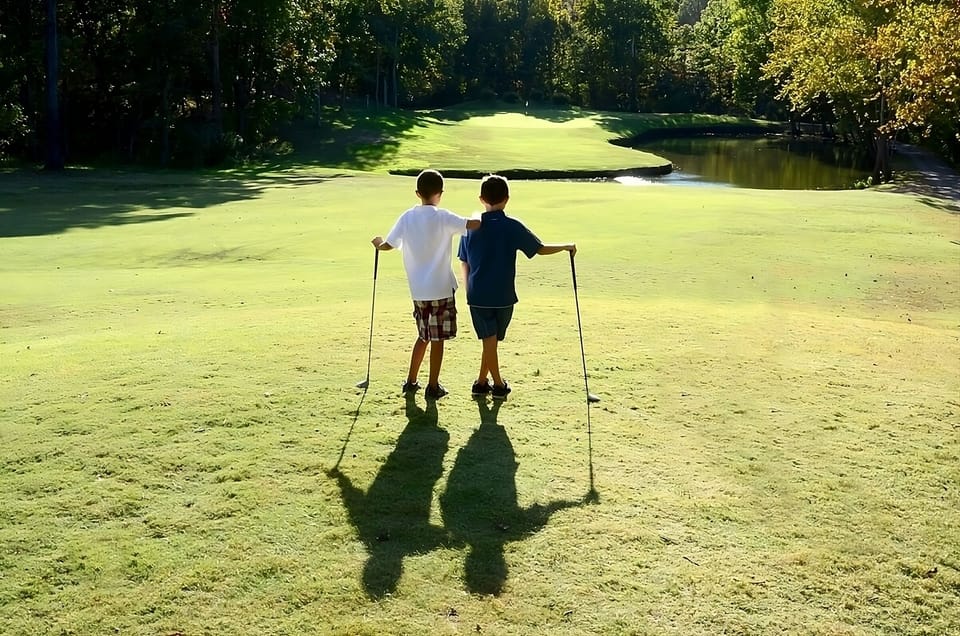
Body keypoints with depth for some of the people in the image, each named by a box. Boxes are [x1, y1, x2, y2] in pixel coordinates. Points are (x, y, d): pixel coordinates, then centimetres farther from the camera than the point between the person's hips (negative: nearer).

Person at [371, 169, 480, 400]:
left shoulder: (407, 217, 2)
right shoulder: (442, 217, -12)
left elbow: (388, 245, 7)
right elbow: (471, 224, -23)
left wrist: (378, 243, 30)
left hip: (418, 290, 5)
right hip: (441, 288, -5)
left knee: (424, 335, 20)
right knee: (437, 339, 4)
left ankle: (411, 381, 25)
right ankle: (433, 386, 10)